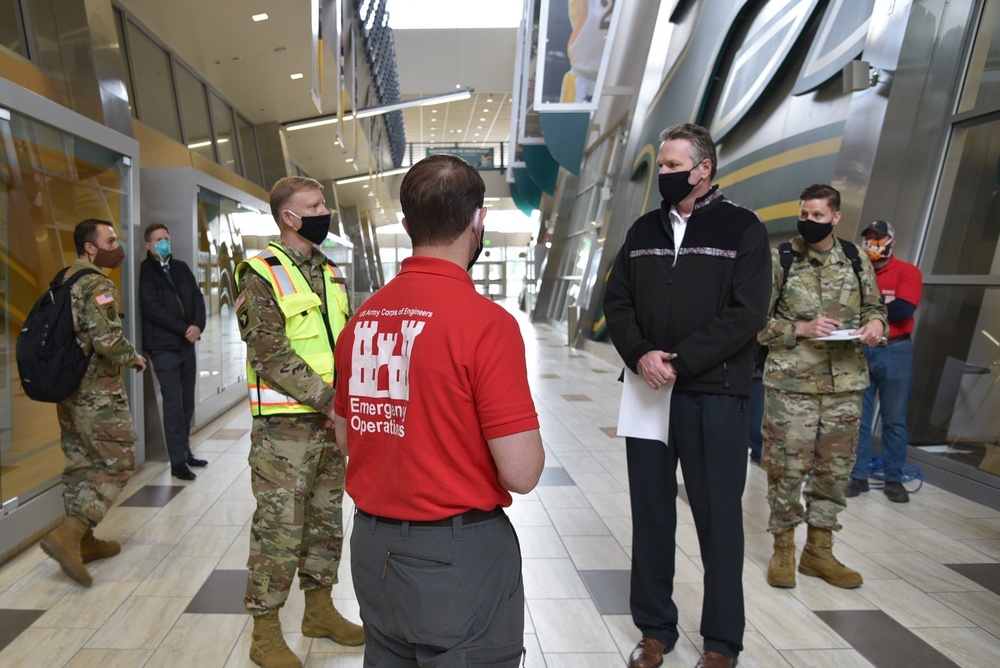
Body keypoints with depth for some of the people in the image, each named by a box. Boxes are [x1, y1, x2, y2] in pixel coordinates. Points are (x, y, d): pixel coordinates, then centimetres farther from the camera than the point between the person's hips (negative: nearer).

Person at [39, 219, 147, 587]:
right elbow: (108, 340, -25)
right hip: (98, 392, -9)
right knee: (117, 465, -1)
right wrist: (134, 358, -8)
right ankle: (67, 534, -8)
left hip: (68, 389, 9)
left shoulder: (64, 280, 13)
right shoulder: (98, 285, -16)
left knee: (81, 463, 15)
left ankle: (83, 541, 24)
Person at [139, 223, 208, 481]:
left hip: (187, 343, 6)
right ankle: (178, 461, 2)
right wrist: (184, 329, -15)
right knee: (173, 402, -5)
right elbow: (152, 309, -13)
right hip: (163, 346, -5)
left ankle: (185, 451, 21)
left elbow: (197, 297, 7)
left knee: (187, 401, 10)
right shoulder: (145, 272, -4)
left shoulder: (181, 268, 13)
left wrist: (198, 325, -10)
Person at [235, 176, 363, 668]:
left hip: (331, 421, 7)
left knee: (325, 519, 16)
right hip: (284, 424, -6)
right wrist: (327, 400, -20)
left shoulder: (331, 274, 12)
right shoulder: (262, 273, -9)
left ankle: (319, 609, 34)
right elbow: (270, 354, -17)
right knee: (280, 528, 3)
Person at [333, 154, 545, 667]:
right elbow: (522, 473, -20)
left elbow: (345, 438, 9)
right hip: (457, 556, -6)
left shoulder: (363, 317, -1)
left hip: (373, 548, 7)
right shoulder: (486, 322, -21)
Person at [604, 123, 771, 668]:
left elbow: (747, 313, -10)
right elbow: (616, 301, 6)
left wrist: (678, 361, -17)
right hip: (647, 392, 4)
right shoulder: (644, 230, 12)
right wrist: (641, 355, -11)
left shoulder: (742, 228, -1)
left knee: (718, 519, 8)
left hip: (715, 396, -3)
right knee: (651, 514, 12)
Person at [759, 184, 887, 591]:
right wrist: (801, 329, -16)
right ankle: (783, 549, 20)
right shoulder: (779, 260, -2)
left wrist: (875, 323, -3)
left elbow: (874, 307, 19)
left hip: (845, 383, 4)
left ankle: (819, 550, 29)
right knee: (786, 467, 1)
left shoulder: (856, 261, 9)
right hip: (790, 383, -4)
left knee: (834, 469, 12)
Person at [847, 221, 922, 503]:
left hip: (895, 352, -1)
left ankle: (893, 479, 18)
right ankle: (858, 476, 14)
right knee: (858, 419, 5)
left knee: (894, 421, 7)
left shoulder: (907, 271, 0)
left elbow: (904, 310, -15)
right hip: (858, 351, 2)